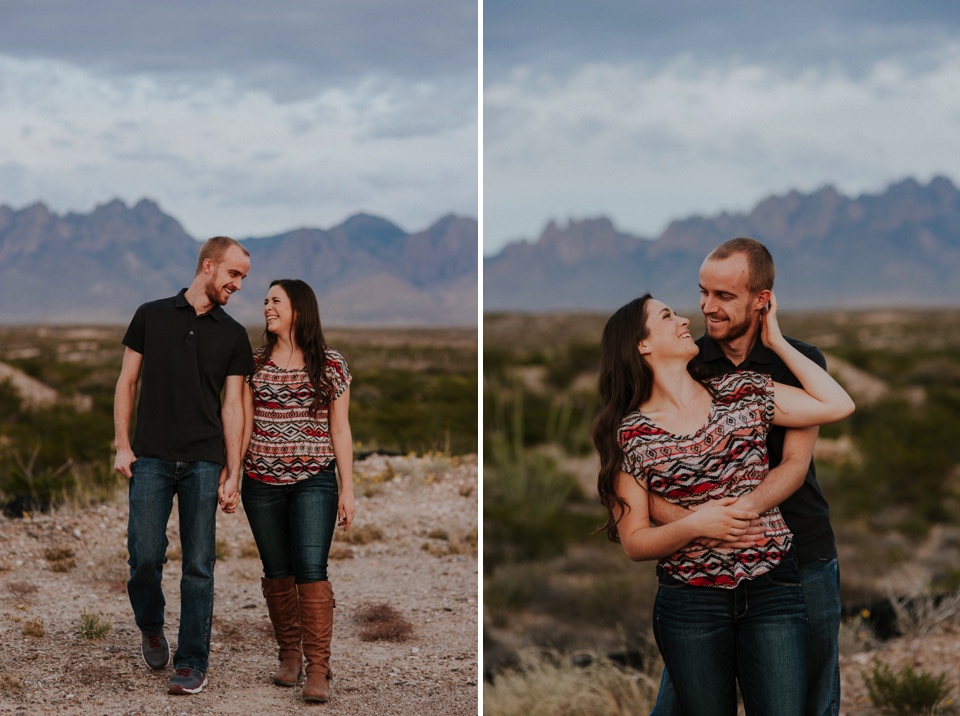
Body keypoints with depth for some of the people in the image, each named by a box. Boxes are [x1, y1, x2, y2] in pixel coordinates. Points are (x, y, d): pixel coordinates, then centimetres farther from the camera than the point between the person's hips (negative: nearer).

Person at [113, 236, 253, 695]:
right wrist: (122, 447, 1)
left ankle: (192, 664, 4)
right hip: (151, 458, -1)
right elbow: (127, 383, 9)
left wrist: (233, 473, 0)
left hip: (204, 462, 1)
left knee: (198, 566, -2)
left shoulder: (233, 335, 9)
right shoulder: (151, 316, 7)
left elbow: (232, 406, 7)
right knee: (145, 557, -4)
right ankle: (150, 628, 25)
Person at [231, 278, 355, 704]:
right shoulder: (255, 363, 8)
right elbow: (244, 425, 9)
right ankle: (290, 654, 19)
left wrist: (348, 488, 2)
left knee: (311, 569, -13)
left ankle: (317, 669, -13)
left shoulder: (330, 365, 2)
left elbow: (340, 430, 5)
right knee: (277, 571, 7)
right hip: (262, 482, 3)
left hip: (314, 482, -3)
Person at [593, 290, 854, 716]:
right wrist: (694, 525, -20)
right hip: (690, 605, -1)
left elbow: (838, 405, -1)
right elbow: (634, 542, -2)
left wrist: (775, 340, 4)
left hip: (773, 592, 1)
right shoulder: (631, 435, -1)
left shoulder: (740, 393, 6)